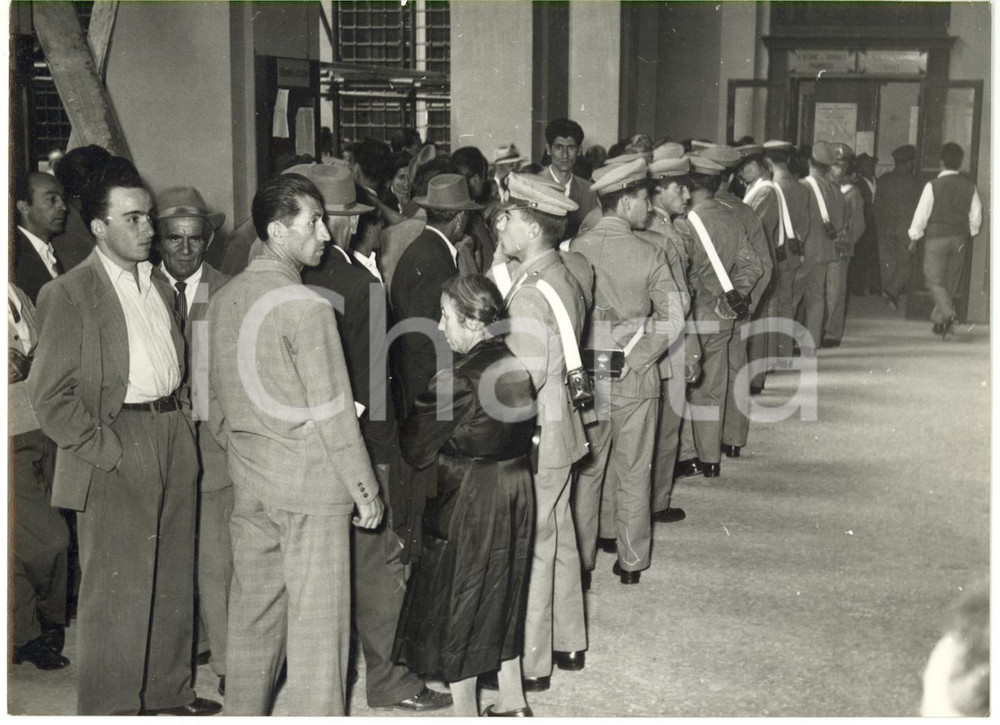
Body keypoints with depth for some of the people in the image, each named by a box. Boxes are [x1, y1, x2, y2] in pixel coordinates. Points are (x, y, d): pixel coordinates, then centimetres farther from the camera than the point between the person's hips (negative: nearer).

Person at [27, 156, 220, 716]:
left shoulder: (159, 286, 13)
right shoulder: (69, 293, -8)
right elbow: (50, 394, -11)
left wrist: (178, 419, 11)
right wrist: (104, 449, -14)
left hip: (173, 441, 7)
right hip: (118, 452, -7)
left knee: (174, 580, 15)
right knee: (116, 591, 0)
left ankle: (169, 690, 30)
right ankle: (110, 706, 14)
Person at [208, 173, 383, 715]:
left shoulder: (224, 300, 6)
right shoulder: (305, 307, -17)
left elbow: (216, 400, 13)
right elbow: (333, 410, -15)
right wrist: (366, 488, -7)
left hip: (247, 481, 7)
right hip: (309, 481, -7)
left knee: (252, 610, 17)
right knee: (316, 617, 3)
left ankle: (242, 712, 28)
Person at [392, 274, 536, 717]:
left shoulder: (457, 380, -23)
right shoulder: (516, 366, -1)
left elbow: (416, 451, -13)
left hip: (468, 502, -7)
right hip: (514, 497, 7)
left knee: (457, 603, 9)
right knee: (503, 597, 21)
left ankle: (466, 713, 20)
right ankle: (513, 704, 32)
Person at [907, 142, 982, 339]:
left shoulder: (933, 186, -13)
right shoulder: (969, 185, -1)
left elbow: (921, 215, -10)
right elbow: (976, 216, 4)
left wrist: (914, 237, 2)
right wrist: (969, 234, 21)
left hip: (936, 238, -4)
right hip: (959, 240, 4)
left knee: (934, 280, 1)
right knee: (951, 281, 14)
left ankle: (948, 313, -22)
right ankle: (939, 320, 20)